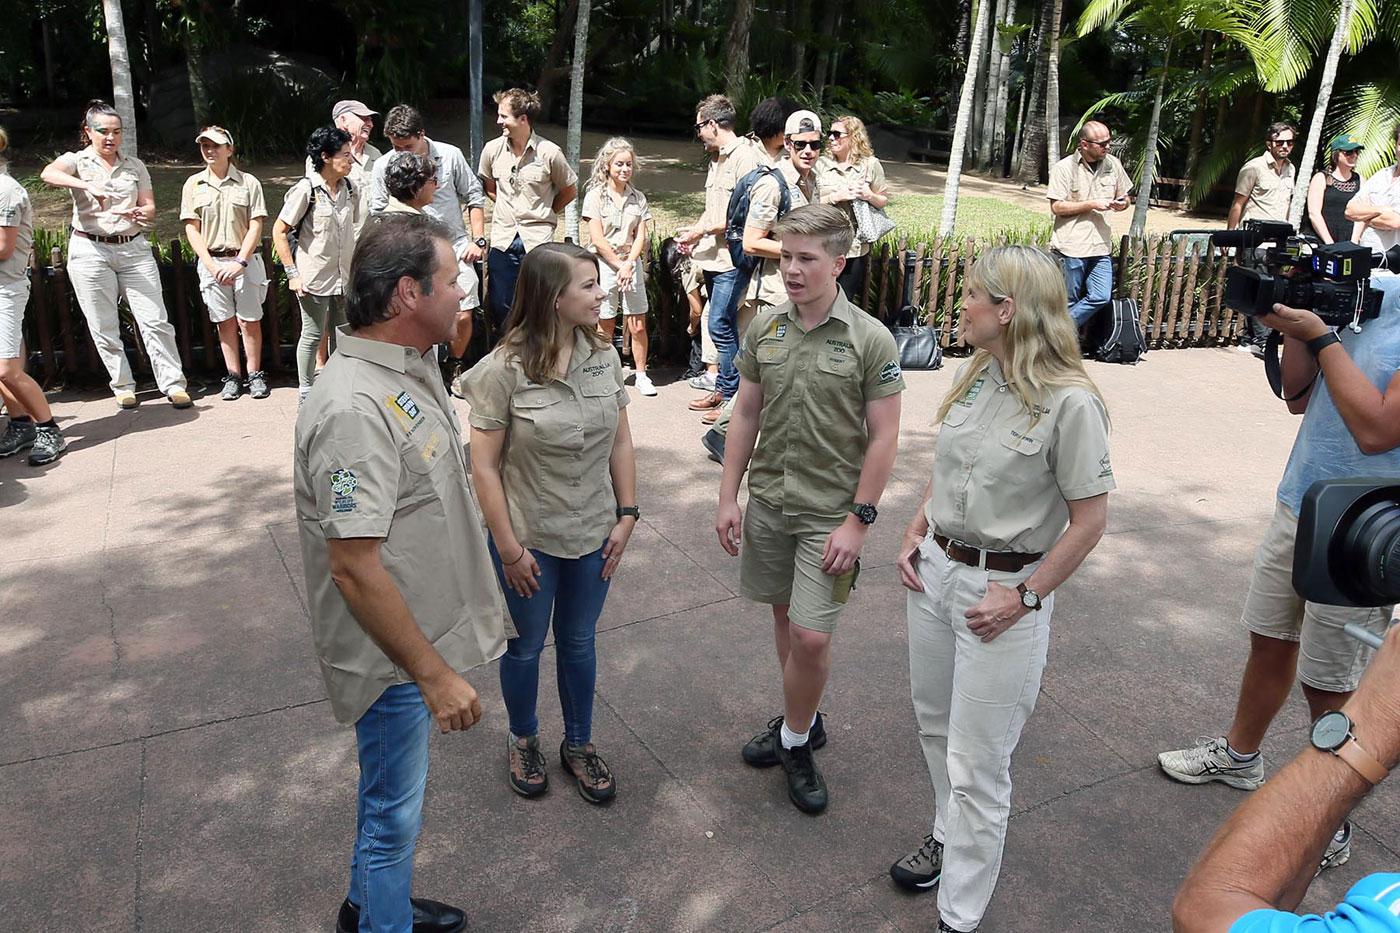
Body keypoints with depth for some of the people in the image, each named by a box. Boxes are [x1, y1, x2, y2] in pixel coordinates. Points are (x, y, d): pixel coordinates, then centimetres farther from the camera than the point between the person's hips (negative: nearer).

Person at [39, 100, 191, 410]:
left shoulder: (135, 166, 12)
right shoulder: (77, 161, 2)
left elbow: (150, 209, 8)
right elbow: (48, 174, -20)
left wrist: (138, 213, -16)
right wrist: (87, 185, -36)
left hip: (134, 249, 2)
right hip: (90, 251, -1)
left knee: (155, 320, -5)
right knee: (104, 328, 3)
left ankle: (173, 384, -1)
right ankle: (123, 387, 14)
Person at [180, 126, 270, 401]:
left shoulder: (248, 183, 1)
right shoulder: (193, 184, 6)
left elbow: (255, 227, -3)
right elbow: (191, 229, 4)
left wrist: (239, 262, -13)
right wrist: (211, 265, -8)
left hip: (245, 260, -2)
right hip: (211, 262, 2)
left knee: (249, 320, 0)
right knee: (225, 322, 6)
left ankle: (255, 374, 11)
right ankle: (233, 376, 13)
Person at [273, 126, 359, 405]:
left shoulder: (349, 188, 4)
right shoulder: (306, 189, -13)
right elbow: (279, 231, -10)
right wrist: (292, 273, -14)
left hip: (344, 275, 5)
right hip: (314, 275, -5)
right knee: (313, 335, 5)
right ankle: (305, 391, 19)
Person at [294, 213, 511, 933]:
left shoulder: (410, 367, 3)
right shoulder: (354, 408, -29)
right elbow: (354, 567, -30)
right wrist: (435, 676, -25)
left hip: (423, 634, 10)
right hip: (393, 655, -10)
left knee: (390, 797, 28)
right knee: (394, 812, 11)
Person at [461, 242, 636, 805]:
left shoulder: (604, 357, -5)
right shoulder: (505, 369, -19)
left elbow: (620, 443, 3)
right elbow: (485, 467, -16)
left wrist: (626, 515, 0)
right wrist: (509, 548, -14)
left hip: (594, 535, 4)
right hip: (531, 539, -4)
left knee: (579, 641, 20)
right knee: (526, 646, 17)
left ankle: (579, 745, 41)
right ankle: (523, 741, 43)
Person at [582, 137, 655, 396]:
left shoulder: (638, 198, 9)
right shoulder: (595, 195, -2)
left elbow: (641, 236, 4)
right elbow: (597, 239, -8)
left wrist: (628, 263, -10)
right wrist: (619, 265, -10)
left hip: (631, 264, 3)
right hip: (603, 265, -3)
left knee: (638, 326, 1)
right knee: (605, 326, 3)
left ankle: (641, 376, 12)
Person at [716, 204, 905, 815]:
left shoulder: (871, 340, -11)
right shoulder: (764, 328, 1)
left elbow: (883, 437, -10)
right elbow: (746, 414, 7)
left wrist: (858, 520, -13)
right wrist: (728, 496, 5)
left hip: (830, 512, -4)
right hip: (767, 501, 5)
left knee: (812, 636, -5)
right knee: (785, 616, 16)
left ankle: (795, 740, 21)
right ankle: (802, 723, 37)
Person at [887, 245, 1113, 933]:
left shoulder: (1069, 401, -19)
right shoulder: (972, 375, 2)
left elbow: (1089, 520, -15)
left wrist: (1023, 597, -16)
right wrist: (915, 536, 5)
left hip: (1004, 589, -7)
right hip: (935, 569, 7)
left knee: (977, 762, 3)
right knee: (935, 725, 23)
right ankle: (949, 837, 48)